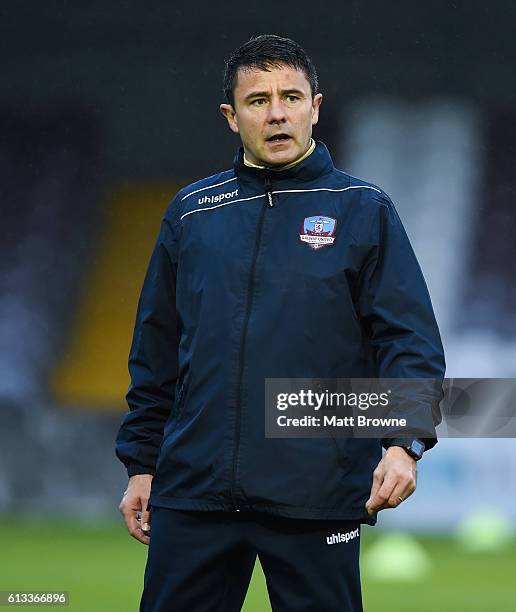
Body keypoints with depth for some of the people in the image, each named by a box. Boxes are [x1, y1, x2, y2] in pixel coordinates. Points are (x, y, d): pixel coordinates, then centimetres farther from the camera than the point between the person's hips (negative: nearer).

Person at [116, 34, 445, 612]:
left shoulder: (364, 211, 4)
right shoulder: (191, 213, 13)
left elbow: (410, 340, -3)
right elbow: (156, 352, 17)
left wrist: (404, 443, -18)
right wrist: (141, 465, 13)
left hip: (317, 494, -3)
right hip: (193, 491, 3)